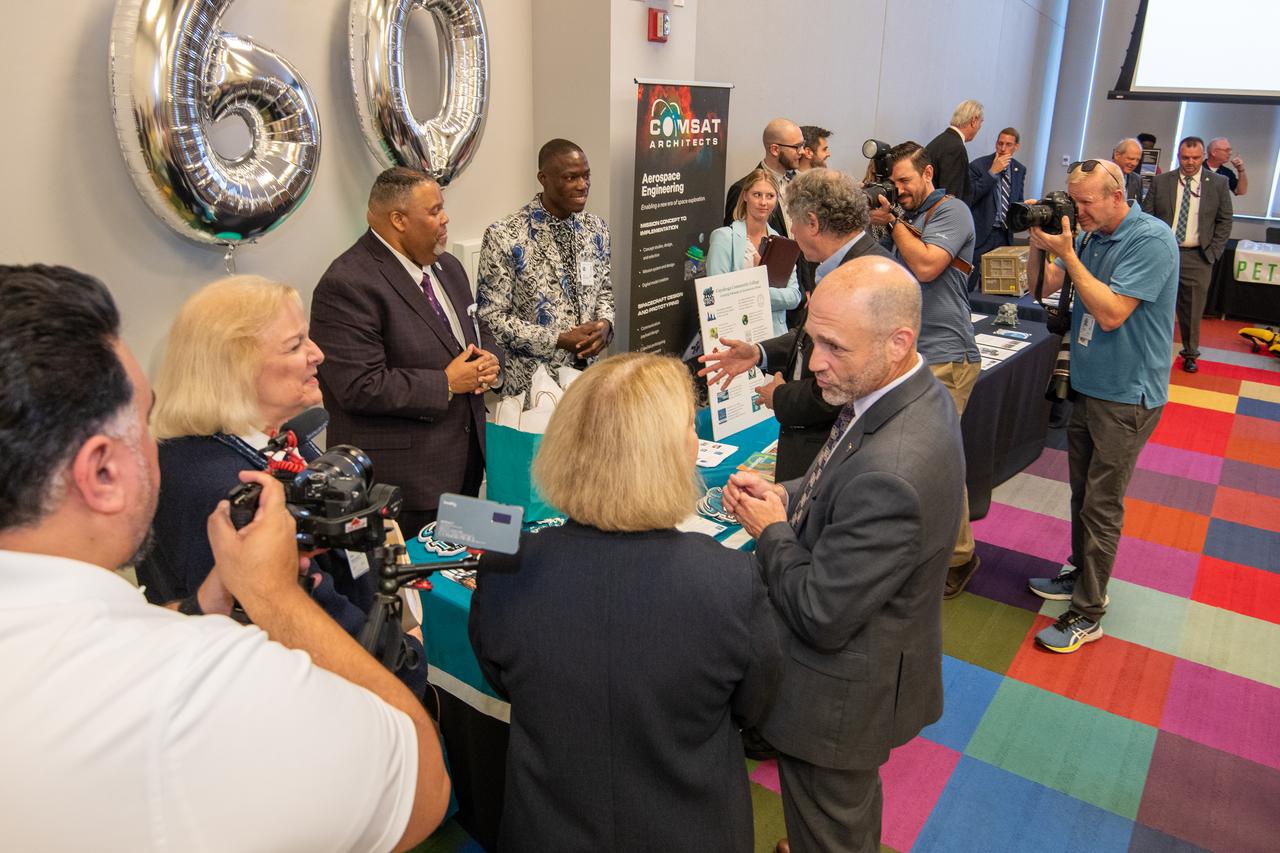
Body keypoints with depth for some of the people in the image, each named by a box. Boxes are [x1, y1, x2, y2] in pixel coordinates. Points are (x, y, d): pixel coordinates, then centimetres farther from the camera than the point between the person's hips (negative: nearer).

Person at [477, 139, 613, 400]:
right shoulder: (504, 236, -15)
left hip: (588, 374, 5)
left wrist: (605, 324, -8)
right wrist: (559, 340, -20)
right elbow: (492, 315, -14)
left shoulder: (596, 229, 3)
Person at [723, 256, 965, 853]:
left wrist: (770, 531, -15)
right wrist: (786, 496, -7)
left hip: (842, 692, -9)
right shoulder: (917, 394, -7)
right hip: (869, 658, 9)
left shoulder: (891, 471, -39)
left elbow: (821, 616, -30)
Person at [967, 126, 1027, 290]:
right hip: (980, 234, -5)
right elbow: (969, 198, -18)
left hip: (1005, 235, 5)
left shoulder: (1020, 170, 11)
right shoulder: (978, 166, -5)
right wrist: (992, 172, -18)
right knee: (969, 286, -7)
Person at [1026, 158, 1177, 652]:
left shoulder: (1151, 240, -17)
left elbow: (1111, 313, -24)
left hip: (1126, 394, -7)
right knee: (1082, 489, 17)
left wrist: (1066, 254, -24)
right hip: (1087, 384, 8)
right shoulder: (1089, 235, 5)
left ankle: (1087, 614, 7)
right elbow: (1043, 287, 8)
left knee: (1101, 503, -3)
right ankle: (1083, 573, 34)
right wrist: (1038, 243, -9)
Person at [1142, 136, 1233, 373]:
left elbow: (1225, 221, 5)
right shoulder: (1160, 182, 2)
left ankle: (1190, 354, 22)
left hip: (1197, 258, 0)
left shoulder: (1219, 183, 2)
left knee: (1192, 308, 6)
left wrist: (1212, 252, -2)